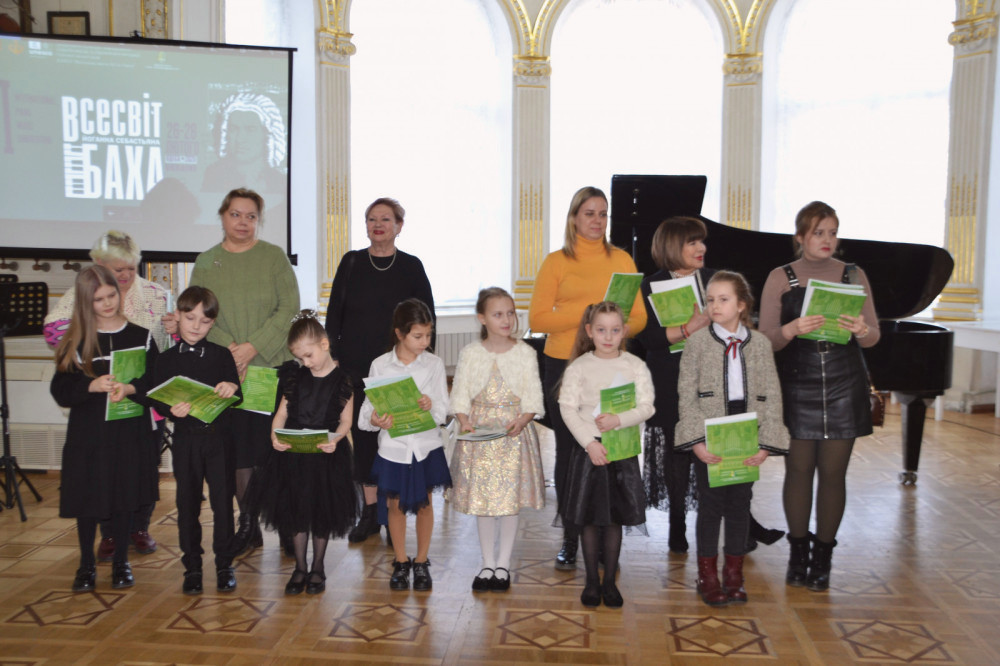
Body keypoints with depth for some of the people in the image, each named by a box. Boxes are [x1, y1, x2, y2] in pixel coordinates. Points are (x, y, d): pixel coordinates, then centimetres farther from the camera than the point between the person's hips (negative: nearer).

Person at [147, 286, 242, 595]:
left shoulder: (221, 355, 4)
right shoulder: (167, 359, 5)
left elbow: (238, 397, 1)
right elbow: (157, 399, 2)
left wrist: (232, 389, -21)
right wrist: (172, 409, -18)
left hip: (218, 438, 0)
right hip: (185, 439, 1)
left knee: (222, 500, 2)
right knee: (188, 502, 8)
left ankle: (224, 565, 16)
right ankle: (192, 566, 21)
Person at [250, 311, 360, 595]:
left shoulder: (342, 380, -7)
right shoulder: (295, 377, 4)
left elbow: (345, 420, -7)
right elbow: (282, 412, 4)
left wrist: (334, 438, -25)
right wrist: (275, 436, -13)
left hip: (326, 455, -3)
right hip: (293, 454, 3)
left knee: (323, 513, 8)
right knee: (296, 511, 10)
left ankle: (317, 567, 26)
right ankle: (300, 567, 25)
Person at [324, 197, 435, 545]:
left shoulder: (411, 266, 1)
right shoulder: (351, 262, 5)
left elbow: (426, 317, 4)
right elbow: (334, 313, 7)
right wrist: (332, 356, 0)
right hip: (357, 366, 2)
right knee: (362, 434, 5)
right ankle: (370, 512, 16)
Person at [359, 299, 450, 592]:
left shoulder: (434, 364, -4)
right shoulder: (380, 365, -4)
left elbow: (443, 411, -5)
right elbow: (368, 407, -3)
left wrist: (431, 406, -26)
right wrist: (375, 420, -25)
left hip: (426, 446, 0)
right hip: (392, 446, 0)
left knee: (424, 503, 11)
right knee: (395, 504, 11)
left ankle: (421, 562, 27)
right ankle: (401, 562, 29)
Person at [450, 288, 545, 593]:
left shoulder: (525, 353, -2)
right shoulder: (470, 353, 1)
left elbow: (533, 398, -3)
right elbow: (460, 395, 1)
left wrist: (521, 420, -19)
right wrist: (464, 420, -15)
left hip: (514, 432, -1)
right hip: (478, 431, 1)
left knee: (510, 498, 5)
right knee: (481, 497, 8)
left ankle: (503, 564, 22)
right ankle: (487, 564, 24)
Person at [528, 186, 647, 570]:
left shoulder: (621, 260, 9)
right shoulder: (556, 262, 3)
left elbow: (639, 317, 5)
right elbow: (537, 320, -6)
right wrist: (585, 311, -16)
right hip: (563, 366, -1)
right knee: (568, 449, 6)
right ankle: (570, 540, 19)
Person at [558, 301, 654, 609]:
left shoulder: (635, 366, 2)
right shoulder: (579, 367, -2)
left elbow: (646, 407, -3)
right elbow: (568, 409, -7)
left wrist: (619, 420, -20)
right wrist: (590, 443, -16)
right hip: (588, 447, -1)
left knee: (615, 518, 8)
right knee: (589, 519, 6)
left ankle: (610, 580, 22)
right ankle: (592, 580, 21)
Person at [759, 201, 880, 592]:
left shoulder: (853, 276, 6)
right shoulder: (780, 278, 1)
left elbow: (874, 336, 2)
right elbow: (767, 339, -6)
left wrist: (861, 330, -21)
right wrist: (793, 329, -27)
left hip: (843, 388, 1)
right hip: (796, 387, -1)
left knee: (833, 472, 3)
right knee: (799, 469, 2)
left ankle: (823, 558, 17)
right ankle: (798, 553, 19)